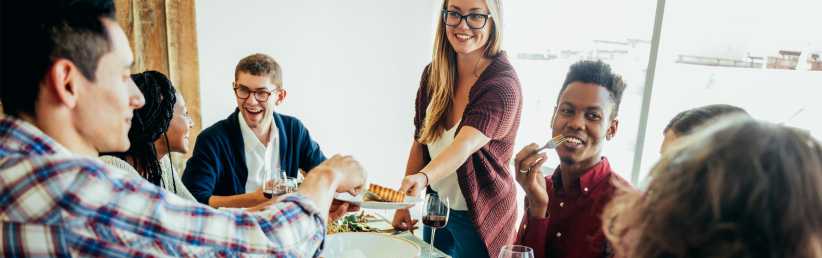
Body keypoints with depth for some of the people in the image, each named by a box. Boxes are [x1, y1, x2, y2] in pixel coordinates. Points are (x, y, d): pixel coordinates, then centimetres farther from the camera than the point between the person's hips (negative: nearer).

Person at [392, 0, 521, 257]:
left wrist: (422, 178, -53)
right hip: (436, 207, 6)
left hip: (480, 218, -5)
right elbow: (420, 142, 0)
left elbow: (465, 145, -36)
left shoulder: (503, 85, -22)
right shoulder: (433, 74, -5)